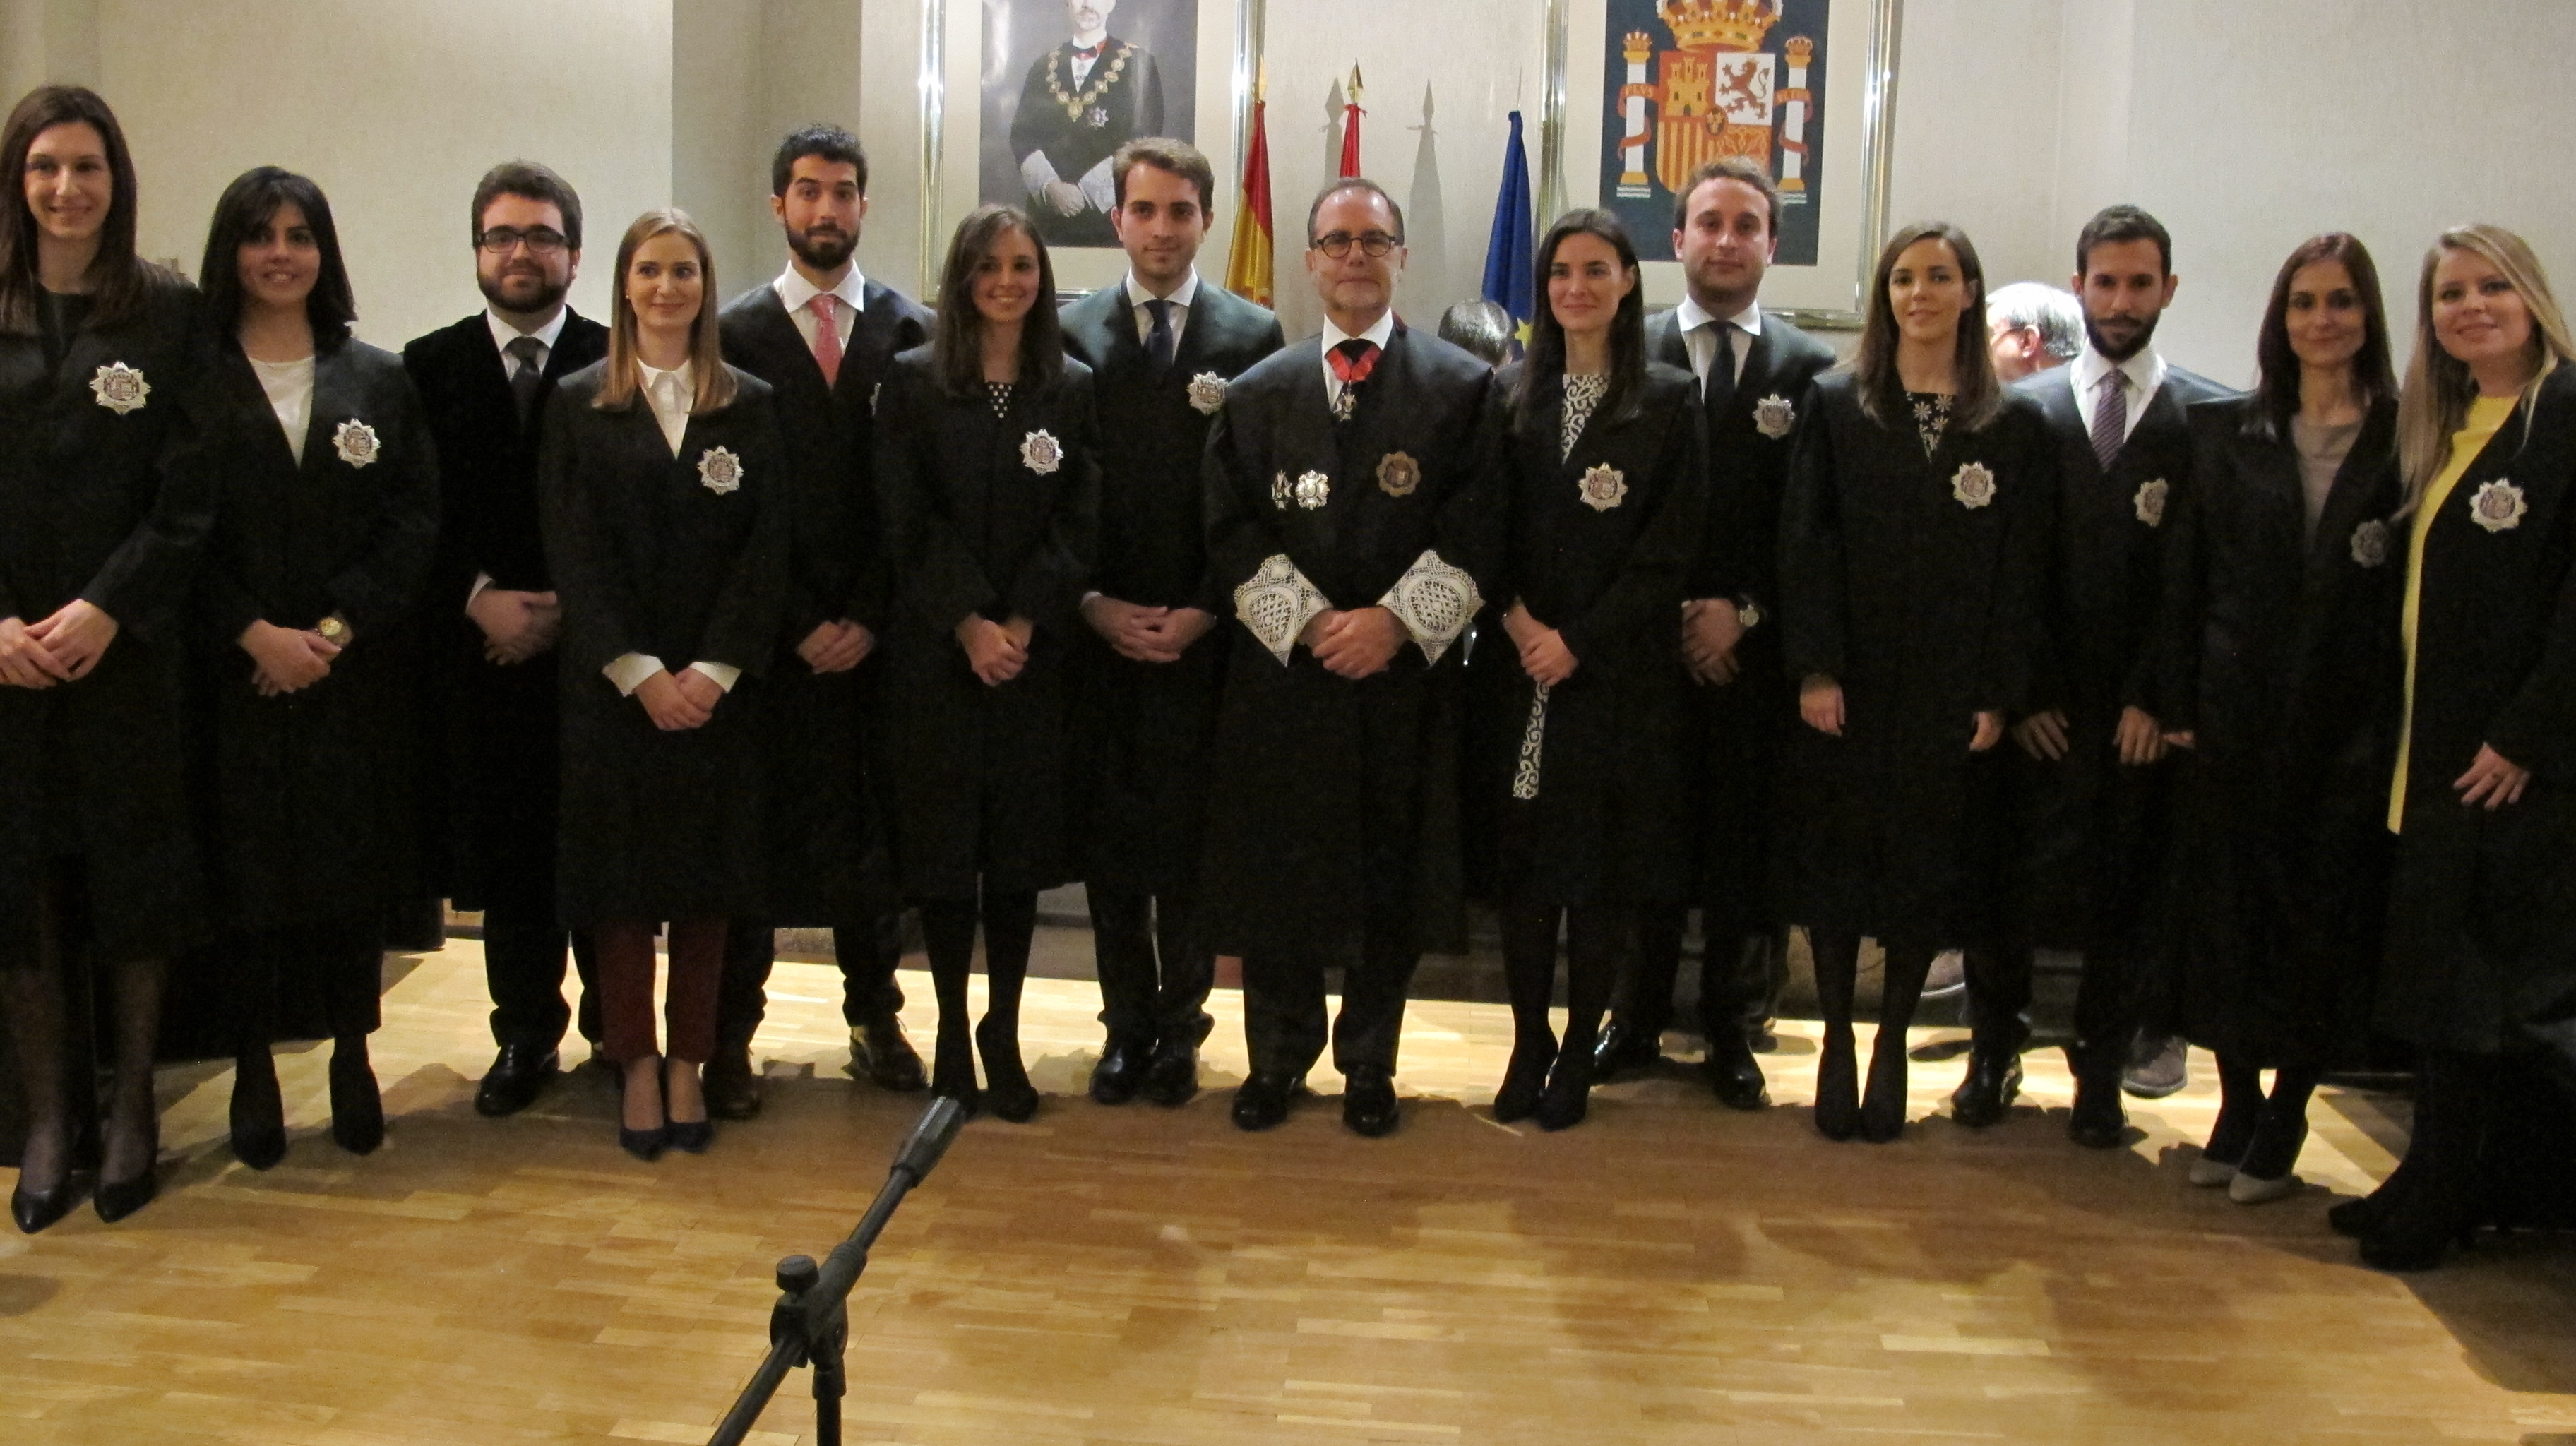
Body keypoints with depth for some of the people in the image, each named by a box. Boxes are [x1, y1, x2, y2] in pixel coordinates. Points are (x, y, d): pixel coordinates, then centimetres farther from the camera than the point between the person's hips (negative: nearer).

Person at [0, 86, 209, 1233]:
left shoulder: (170, 316, 2)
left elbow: (191, 493, -2)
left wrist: (108, 608, -12)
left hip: (127, 651, -1)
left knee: (131, 871, 3)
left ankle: (131, 1106, 17)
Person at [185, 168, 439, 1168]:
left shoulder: (377, 380, 8)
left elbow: (415, 520, 2)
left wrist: (338, 628, -9)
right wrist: (256, 634, -13)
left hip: (355, 671, 2)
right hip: (232, 672, -1)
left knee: (354, 862, 5)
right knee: (242, 863, 1)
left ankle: (352, 1057, 16)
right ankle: (253, 1067, 13)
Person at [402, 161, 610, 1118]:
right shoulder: (430, 367, 9)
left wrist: (572, 608, -10)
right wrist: (478, 598, -9)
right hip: (482, 649, 2)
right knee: (506, 852, 5)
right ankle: (527, 1034, 17)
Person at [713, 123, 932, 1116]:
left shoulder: (913, 333, 5)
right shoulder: (735, 337, 2)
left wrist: (869, 619, -6)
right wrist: (800, 624, -7)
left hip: (876, 634, 1)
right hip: (766, 636, -1)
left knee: (871, 830, 8)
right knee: (752, 829, 4)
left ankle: (874, 1018, 22)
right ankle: (731, 1035, 14)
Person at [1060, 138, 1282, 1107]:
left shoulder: (1253, 337, 3)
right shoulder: (1070, 335, 6)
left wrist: (1206, 614, -7)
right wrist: (1094, 606, -5)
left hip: (1206, 636, -1)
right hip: (1097, 631, 1)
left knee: (1192, 842, 2)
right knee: (1107, 841, 7)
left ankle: (1180, 1026, 17)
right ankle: (1128, 1021, 20)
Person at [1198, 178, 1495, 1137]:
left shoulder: (1461, 387, 3)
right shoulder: (1259, 393, 10)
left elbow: (1476, 529, -3)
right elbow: (1231, 531, 2)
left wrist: (1396, 619, -14)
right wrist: (1309, 620, -11)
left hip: (1406, 678, -1)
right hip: (1281, 673, 2)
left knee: (1392, 875, 6)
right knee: (1273, 874, 6)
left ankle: (1369, 1062, 23)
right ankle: (1278, 1057, 24)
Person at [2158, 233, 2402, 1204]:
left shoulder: (2408, 440, -1)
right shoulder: (2226, 432, 6)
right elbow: (2184, 577, 4)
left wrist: (2404, 729, -10)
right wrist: (2180, 705, -2)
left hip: (2353, 727, -2)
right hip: (2238, 716, 2)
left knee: (2325, 924, 5)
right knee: (2229, 914, 8)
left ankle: (2282, 1125, 18)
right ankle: (2237, 1108, 23)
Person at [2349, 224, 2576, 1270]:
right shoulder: (2443, 430, 15)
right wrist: (2406, 734, 7)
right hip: (2440, 751, 7)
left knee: (2471, 984, 0)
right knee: (2442, 976, 11)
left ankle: (2436, 1198, 10)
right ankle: (2439, 1184, 20)